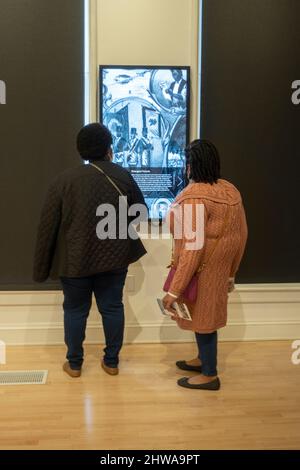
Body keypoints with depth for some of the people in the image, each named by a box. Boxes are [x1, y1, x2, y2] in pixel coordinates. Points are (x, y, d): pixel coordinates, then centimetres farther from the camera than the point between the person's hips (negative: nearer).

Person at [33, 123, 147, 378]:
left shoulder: (65, 179, -6)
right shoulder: (123, 175, -2)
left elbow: (48, 227, -5)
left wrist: (42, 266, 2)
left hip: (75, 259, -1)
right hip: (114, 257, 2)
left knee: (75, 310, 13)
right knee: (113, 307, 13)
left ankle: (74, 364, 24)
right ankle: (112, 361, 25)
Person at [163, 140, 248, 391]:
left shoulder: (194, 198, -24)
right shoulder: (230, 190, 1)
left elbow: (193, 248, -27)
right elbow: (241, 234, 7)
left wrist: (174, 290, -23)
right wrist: (231, 271, 18)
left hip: (202, 270, -8)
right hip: (220, 266, 8)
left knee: (202, 318, 8)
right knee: (206, 314, 23)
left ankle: (210, 375, 24)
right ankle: (204, 359, 42)